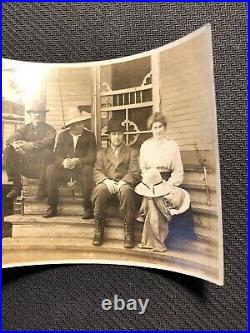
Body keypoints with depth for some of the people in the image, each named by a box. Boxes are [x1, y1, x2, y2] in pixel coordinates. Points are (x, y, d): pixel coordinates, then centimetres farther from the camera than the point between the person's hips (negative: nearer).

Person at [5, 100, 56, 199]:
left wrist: (32, 145, -35)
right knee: (8, 150, -14)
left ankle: (42, 187, -17)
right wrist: (15, 144, -26)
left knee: (47, 153, -32)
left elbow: (49, 141, -17)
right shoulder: (25, 129, 16)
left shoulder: (49, 129, 5)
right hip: (25, 166, 4)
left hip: (41, 167, -3)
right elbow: (11, 139, 0)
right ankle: (16, 186, -7)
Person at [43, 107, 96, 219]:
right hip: (64, 169, 2)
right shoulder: (62, 136, 7)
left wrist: (78, 161, -26)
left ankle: (87, 207, -21)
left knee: (88, 170, -34)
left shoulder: (90, 136, 1)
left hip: (81, 170, -2)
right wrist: (63, 162, -26)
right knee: (50, 169, -24)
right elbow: (57, 155, -1)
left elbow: (92, 157, -8)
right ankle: (52, 207, -13)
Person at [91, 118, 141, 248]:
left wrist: (123, 182, -18)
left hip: (124, 184, -1)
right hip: (107, 184, 2)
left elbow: (135, 173, 2)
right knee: (100, 189, -34)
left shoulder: (132, 152, 16)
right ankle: (99, 230, -20)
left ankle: (129, 232, -25)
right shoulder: (102, 153, 21)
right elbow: (97, 172, 7)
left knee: (126, 190, -37)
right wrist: (106, 180, -16)